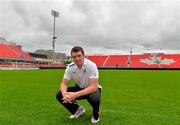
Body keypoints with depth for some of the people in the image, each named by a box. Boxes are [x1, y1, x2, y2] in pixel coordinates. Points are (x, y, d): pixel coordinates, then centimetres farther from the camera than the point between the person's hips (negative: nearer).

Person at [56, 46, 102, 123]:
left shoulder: (91, 65, -28)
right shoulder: (70, 67, -14)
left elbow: (94, 87, -33)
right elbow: (64, 83, -10)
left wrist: (76, 95, -43)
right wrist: (64, 93, -35)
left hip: (92, 89, -4)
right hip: (79, 88, 5)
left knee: (94, 99, -39)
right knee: (59, 95, -14)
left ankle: (95, 114, -1)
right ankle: (78, 109, 12)